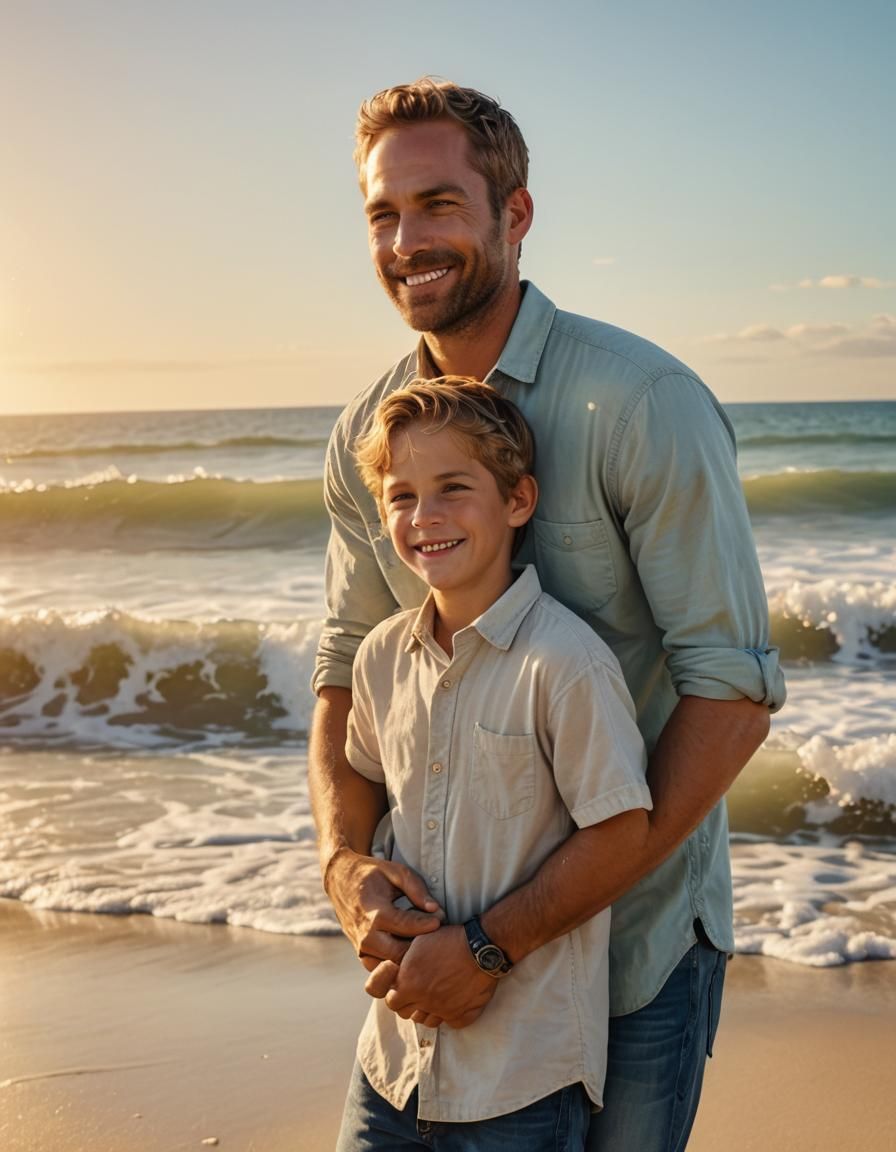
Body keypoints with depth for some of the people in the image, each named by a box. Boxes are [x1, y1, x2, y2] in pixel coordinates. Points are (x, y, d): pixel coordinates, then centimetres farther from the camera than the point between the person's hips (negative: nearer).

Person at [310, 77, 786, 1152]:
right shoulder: (365, 436, -2)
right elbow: (346, 670, 5)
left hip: (635, 925, -4)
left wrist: (511, 935, -25)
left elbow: (734, 696, -24)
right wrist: (345, 861, -15)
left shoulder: (645, 404, -21)